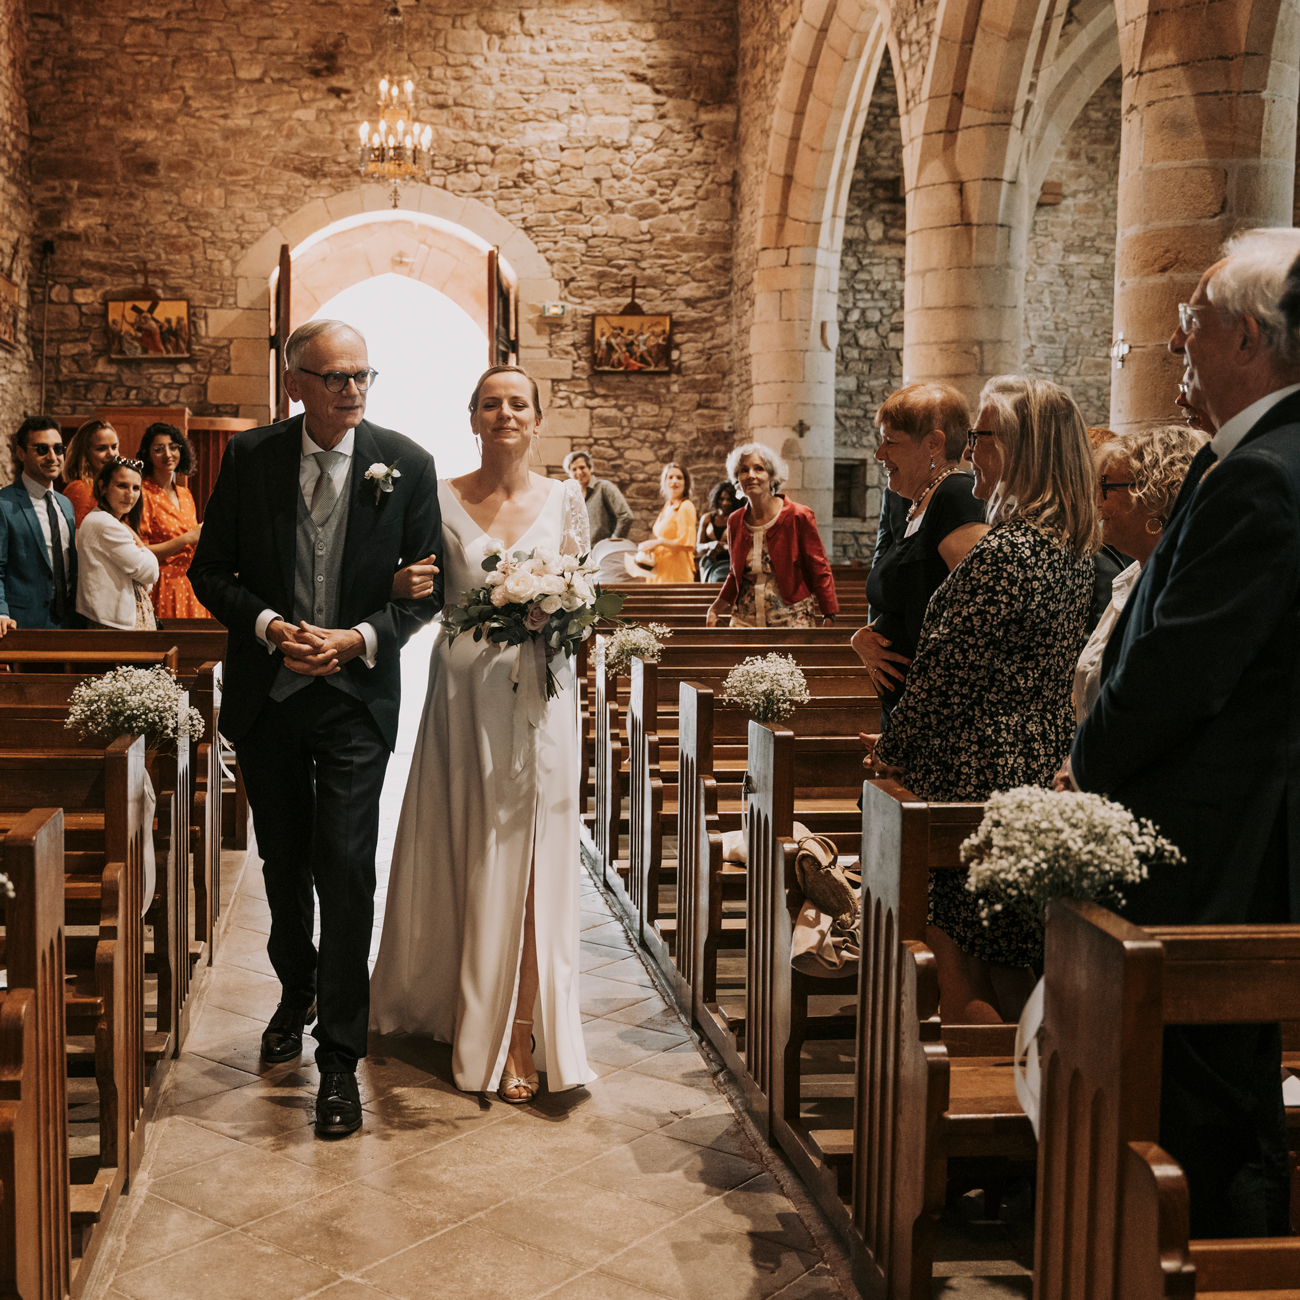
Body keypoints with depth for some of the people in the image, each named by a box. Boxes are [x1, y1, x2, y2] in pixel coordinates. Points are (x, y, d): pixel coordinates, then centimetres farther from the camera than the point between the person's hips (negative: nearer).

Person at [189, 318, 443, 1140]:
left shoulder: (406, 464, -5)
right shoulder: (250, 457, -2)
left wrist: (359, 638, -15)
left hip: (355, 697, -2)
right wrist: (271, 627, -14)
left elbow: (429, 584, -1)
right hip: (265, 697, 2)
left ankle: (341, 1058, 3)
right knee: (284, 864, 17)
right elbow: (211, 571, 3)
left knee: (346, 871, -8)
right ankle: (296, 992, 43)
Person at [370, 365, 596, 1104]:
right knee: (460, 858, 8)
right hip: (464, 693, 0)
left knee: (527, 862, 2)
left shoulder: (565, 500, 5)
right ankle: (456, 1003, 30)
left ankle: (522, 1035, 11)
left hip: (539, 698, 0)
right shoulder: (443, 500, 3)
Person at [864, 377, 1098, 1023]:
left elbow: (948, 671, -16)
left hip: (976, 779, -10)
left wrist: (891, 744, 0)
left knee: (960, 970, 1)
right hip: (1042, 770, 10)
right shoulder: (1072, 550, 11)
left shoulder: (1004, 552, -19)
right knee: (1011, 967, 18)